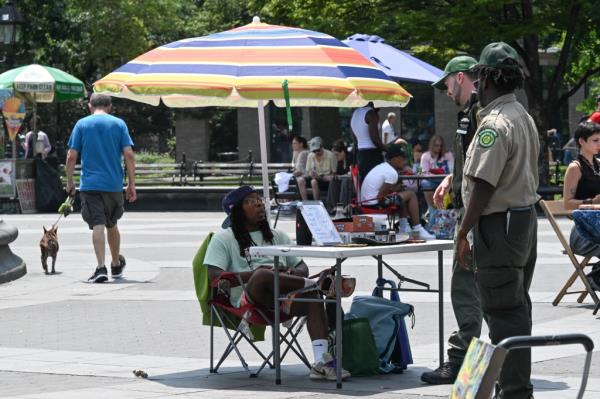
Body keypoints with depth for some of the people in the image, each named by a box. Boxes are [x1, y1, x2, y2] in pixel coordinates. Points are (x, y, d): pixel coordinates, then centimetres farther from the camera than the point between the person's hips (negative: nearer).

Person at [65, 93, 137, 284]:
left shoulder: (81, 124, 3)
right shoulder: (119, 124, 4)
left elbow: (71, 156, -1)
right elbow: (129, 155, -3)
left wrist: (69, 182, 9)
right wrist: (131, 184, 0)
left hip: (90, 184, -2)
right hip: (114, 184, 2)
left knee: (97, 225, -8)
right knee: (111, 225, 18)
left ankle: (101, 267, -22)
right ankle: (116, 265, 34)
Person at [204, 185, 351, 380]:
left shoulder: (277, 236, 29)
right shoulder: (223, 239, 12)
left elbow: (302, 267, 25)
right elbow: (215, 277, -3)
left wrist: (294, 273, -2)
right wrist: (256, 273, -15)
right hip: (248, 297, -4)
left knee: (313, 295, -30)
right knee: (263, 275, -38)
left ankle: (321, 362, -42)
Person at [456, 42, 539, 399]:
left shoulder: (494, 124, -19)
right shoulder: (524, 117, 13)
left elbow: (483, 184, -22)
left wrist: (464, 231, -17)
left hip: (499, 223, -10)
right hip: (526, 218, 10)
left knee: (503, 313, -6)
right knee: (517, 307, 16)